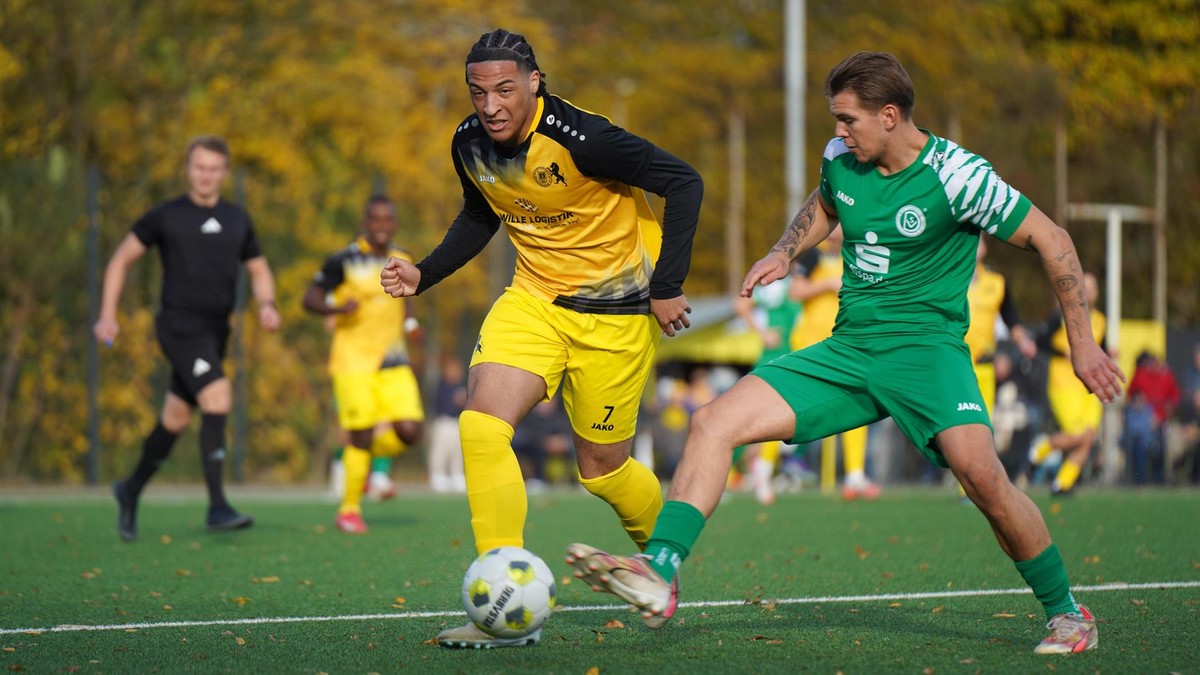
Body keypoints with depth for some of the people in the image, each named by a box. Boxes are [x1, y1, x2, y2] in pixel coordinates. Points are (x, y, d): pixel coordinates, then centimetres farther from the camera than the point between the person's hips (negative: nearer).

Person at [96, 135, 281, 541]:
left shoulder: (237, 220, 13)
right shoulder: (165, 217, 0)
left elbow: (258, 269, 22)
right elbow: (121, 259, 8)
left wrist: (266, 305, 2)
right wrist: (107, 315, 0)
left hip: (215, 330, 6)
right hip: (178, 324, -6)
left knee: (176, 419, 12)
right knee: (218, 396, -23)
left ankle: (132, 490, 34)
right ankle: (217, 507, -24)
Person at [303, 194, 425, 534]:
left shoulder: (402, 260, 10)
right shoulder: (344, 261, -7)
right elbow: (310, 298, -4)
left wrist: (408, 324, 10)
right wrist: (337, 308, -23)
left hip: (393, 362, 5)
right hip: (354, 363, -5)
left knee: (410, 430, -8)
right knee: (361, 435, -7)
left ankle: (371, 457, 24)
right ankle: (349, 510, 9)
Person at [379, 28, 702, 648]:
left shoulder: (579, 139, -25)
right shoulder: (470, 145, -5)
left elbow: (684, 184, -19)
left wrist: (667, 287, -18)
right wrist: (425, 275, 5)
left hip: (615, 311, -5)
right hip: (535, 298, 5)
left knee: (601, 469, 4)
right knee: (480, 427, -17)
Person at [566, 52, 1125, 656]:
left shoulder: (955, 176, -12)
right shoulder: (842, 159, 5)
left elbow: (1051, 240, -4)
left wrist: (1081, 343, -5)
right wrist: (784, 252, 10)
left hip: (926, 345, -6)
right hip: (847, 349, 6)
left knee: (979, 472, -31)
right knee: (713, 424, -11)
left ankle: (1066, 612, -10)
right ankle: (660, 574, -20)